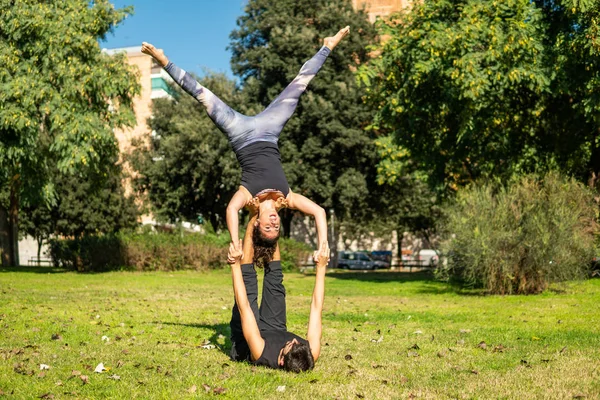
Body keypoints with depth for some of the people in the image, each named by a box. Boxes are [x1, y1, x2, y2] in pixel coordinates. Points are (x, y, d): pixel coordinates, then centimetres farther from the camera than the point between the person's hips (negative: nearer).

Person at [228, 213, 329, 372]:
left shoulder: (261, 353, -49)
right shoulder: (311, 354, -40)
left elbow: (244, 307, -43)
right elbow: (316, 307, -29)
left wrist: (235, 265, -37)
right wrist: (321, 267, -21)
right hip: (278, 331, 3)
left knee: (247, 282, -11)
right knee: (274, 280, 0)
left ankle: (253, 219, 4)